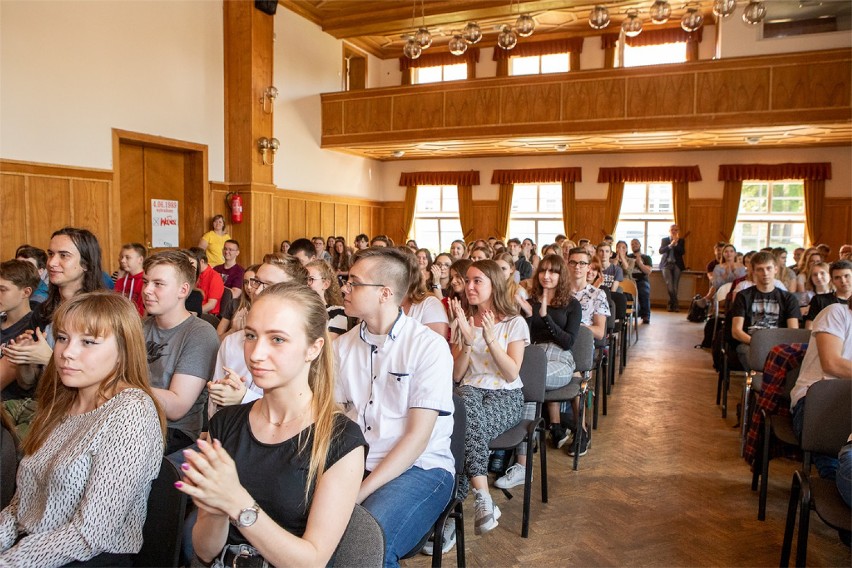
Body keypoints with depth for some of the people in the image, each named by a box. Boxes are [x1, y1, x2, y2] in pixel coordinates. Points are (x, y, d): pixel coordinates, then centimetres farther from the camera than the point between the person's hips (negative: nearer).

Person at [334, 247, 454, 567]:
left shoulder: (429, 346, -10)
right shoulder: (343, 346, 7)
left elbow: (418, 436, -13)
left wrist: (359, 493, -20)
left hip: (419, 468, -4)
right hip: (353, 465, 5)